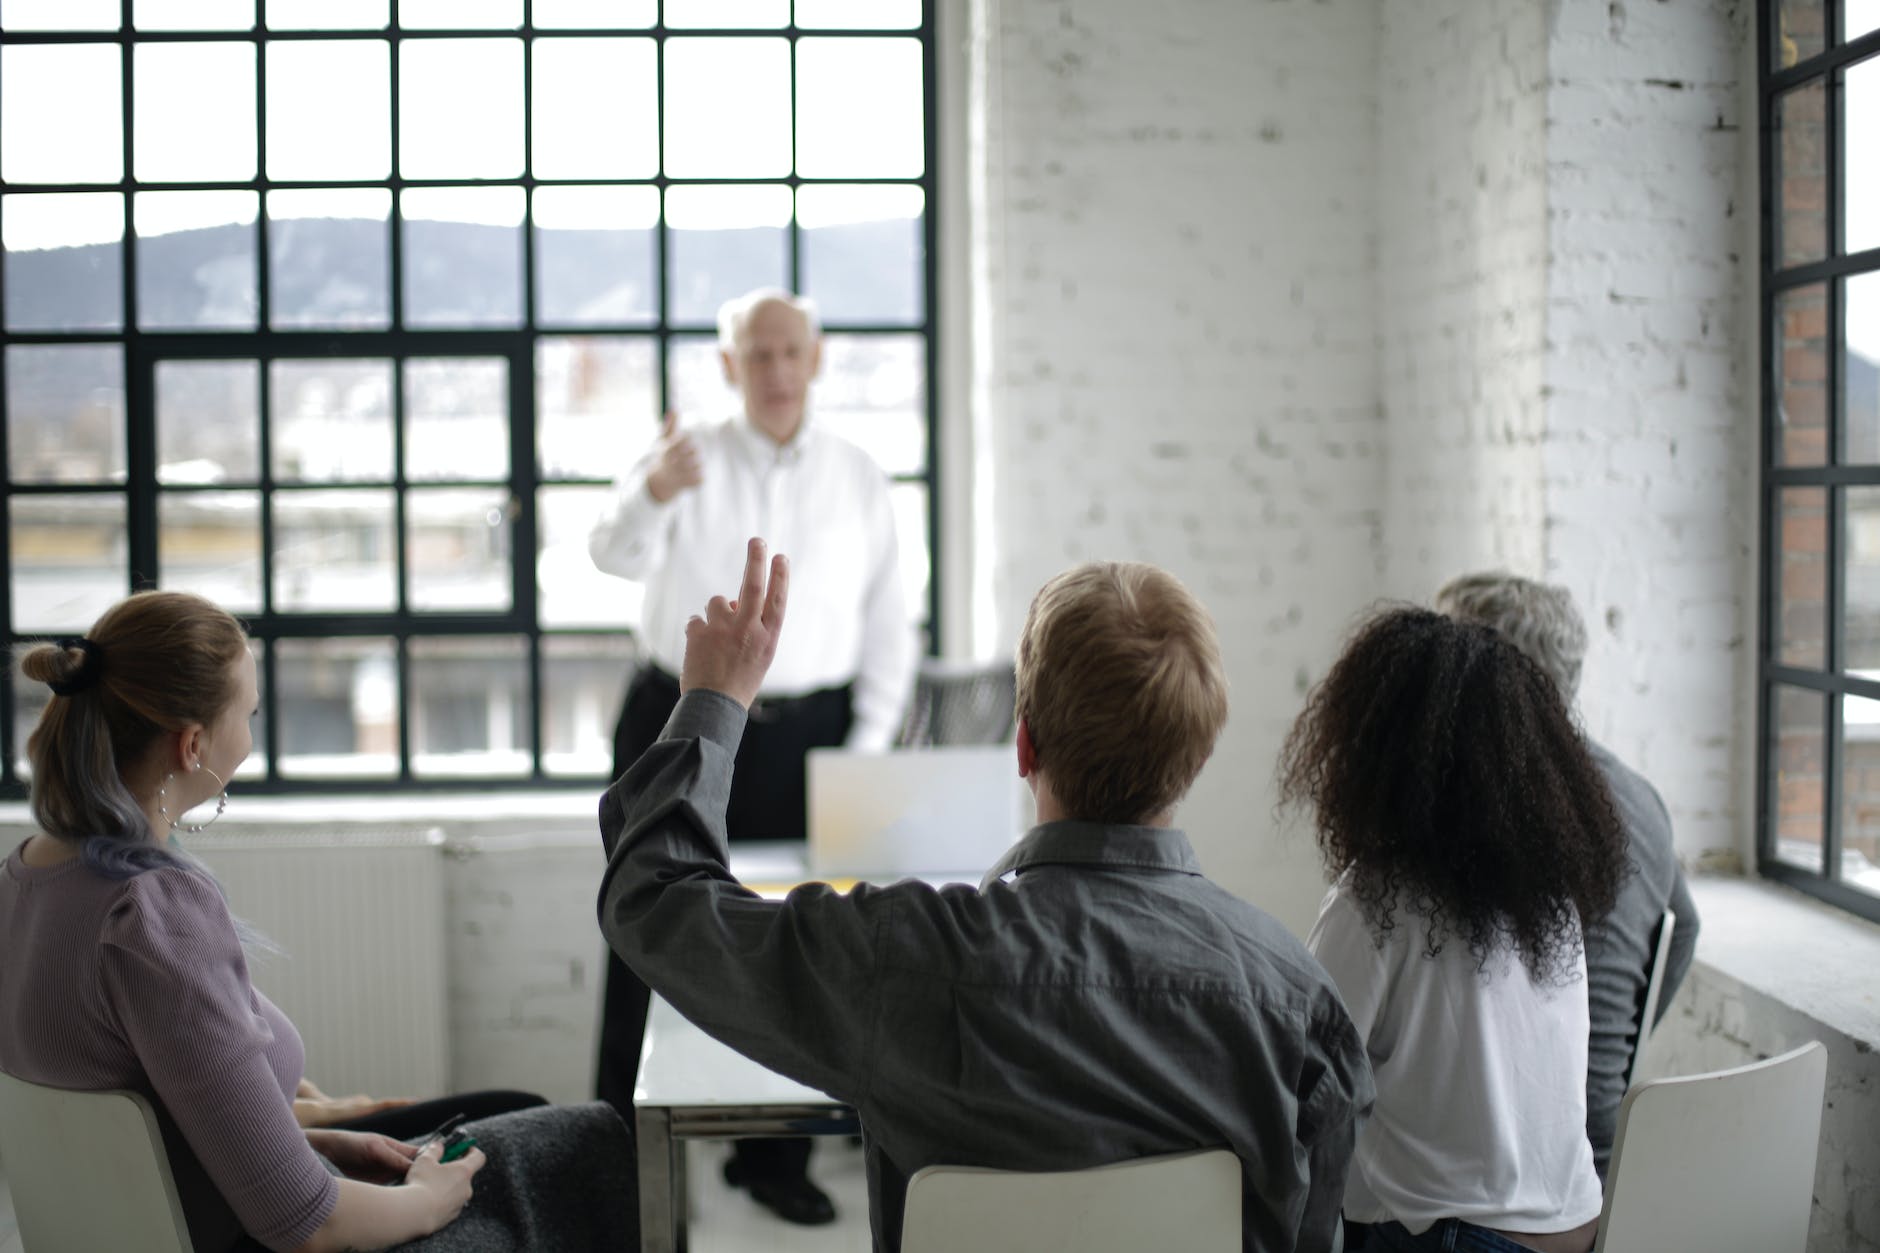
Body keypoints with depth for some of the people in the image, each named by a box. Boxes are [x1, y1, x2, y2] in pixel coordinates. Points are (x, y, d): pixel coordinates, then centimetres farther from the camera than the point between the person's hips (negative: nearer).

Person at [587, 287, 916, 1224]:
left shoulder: (858, 478, 6)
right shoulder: (686, 460, -1)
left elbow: (886, 622, 8)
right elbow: (618, 554, -21)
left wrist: (868, 749, 0)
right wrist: (651, 495, -44)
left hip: (806, 733, 2)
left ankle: (773, 1155, 20)